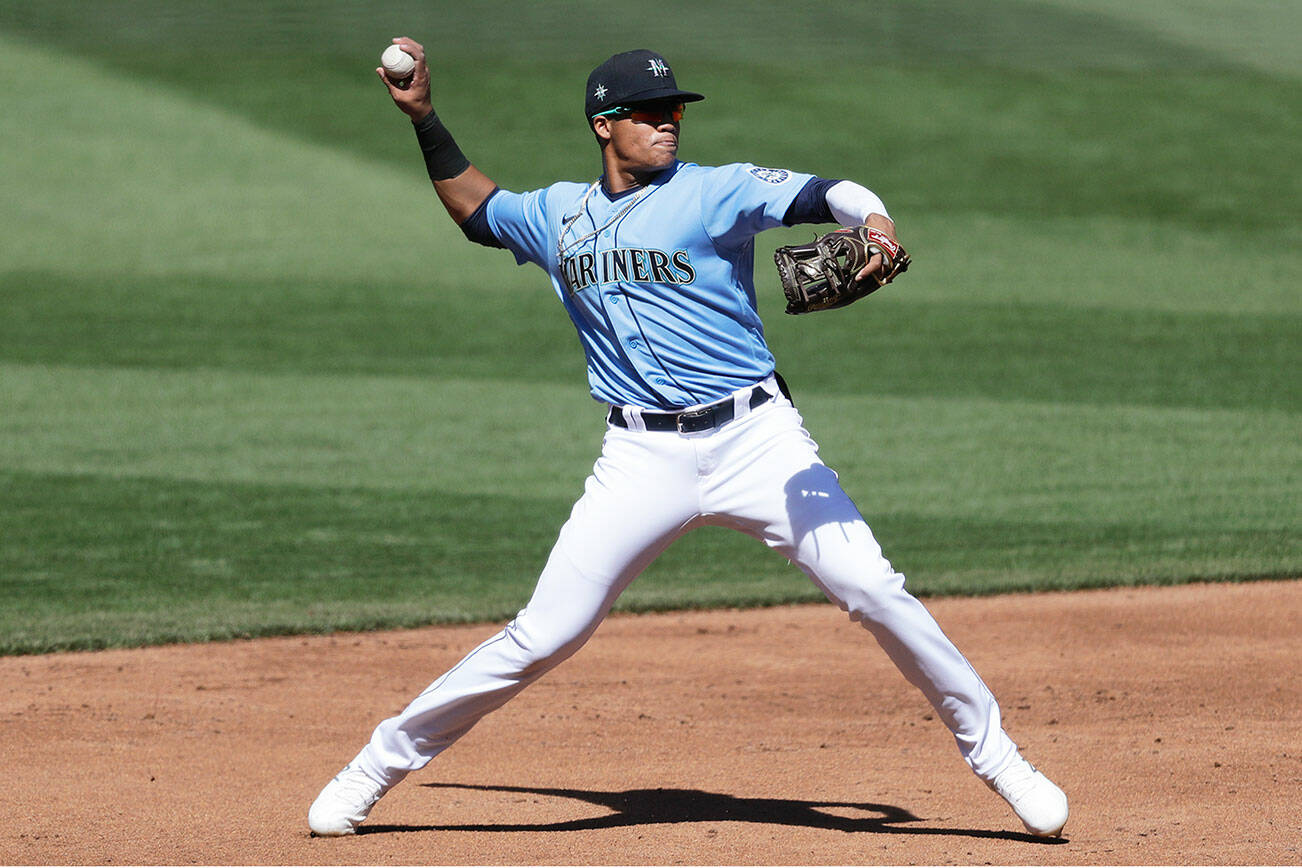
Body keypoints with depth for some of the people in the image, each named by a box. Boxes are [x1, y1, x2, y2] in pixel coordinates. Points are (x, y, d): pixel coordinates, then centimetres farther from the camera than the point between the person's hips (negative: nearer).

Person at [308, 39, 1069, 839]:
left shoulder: (715, 192, -2)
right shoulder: (559, 216, 11)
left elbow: (828, 195, -13)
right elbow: (475, 207, 30)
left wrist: (874, 225, -34)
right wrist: (424, 118, 21)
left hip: (757, 439, -2)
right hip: (642, 458, 2)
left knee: (873, 589, -12)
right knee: (544, 636, -3)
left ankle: (992, 751, 3)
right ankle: (384, 762, 10)